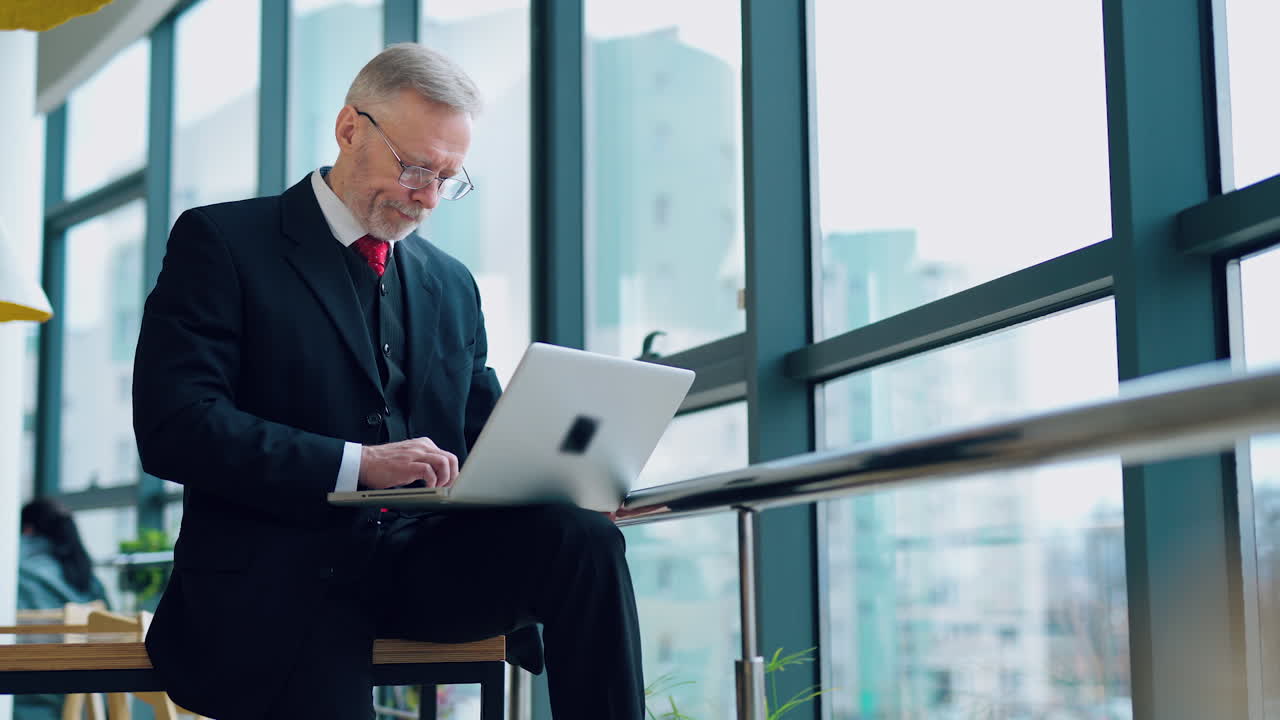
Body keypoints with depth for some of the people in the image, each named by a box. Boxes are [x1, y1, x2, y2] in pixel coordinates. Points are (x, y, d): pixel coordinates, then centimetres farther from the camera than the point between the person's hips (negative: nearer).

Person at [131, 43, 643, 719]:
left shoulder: (452, 283, 19)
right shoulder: (221, 241, 1)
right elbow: (172, 426, -10)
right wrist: (356, 463, -20)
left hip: (423, 563, 5)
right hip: (277, 579, -5)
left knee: (583, 536, -22)